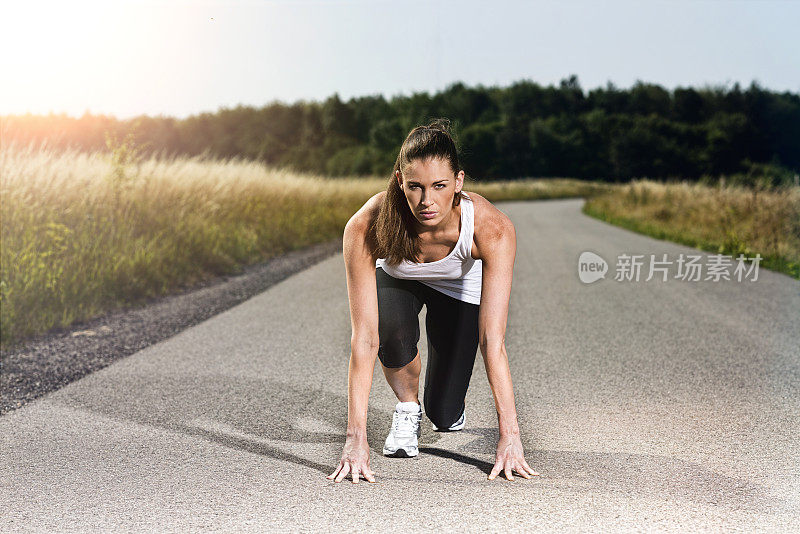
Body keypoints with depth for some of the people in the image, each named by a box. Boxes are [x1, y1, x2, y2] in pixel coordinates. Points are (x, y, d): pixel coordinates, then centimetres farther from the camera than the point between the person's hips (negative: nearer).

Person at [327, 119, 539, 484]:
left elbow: (492, 341, -40)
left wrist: (509, 436, -43)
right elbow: (364, 338, -40)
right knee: (393, 327, -36)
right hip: (397, 279, 0)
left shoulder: (492, 228, -39)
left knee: (445, 416, -6)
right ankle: (407, 406, -5)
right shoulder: (365, 228, -39)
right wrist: (356, 439, -43)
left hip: (461, 287, 0)